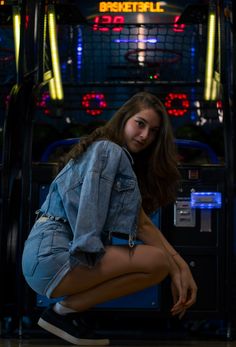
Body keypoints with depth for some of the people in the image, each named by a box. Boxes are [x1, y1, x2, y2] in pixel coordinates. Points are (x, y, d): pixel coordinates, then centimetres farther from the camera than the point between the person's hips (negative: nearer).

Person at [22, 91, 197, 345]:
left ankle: (70, 306, 5)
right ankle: (62, 312, -10)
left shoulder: (126, 163, 24)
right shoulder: (109, 150, -4)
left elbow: (142, 223, 11)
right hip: (53, 254, -9)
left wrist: (180, 268, -2)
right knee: (157, 261, -20)